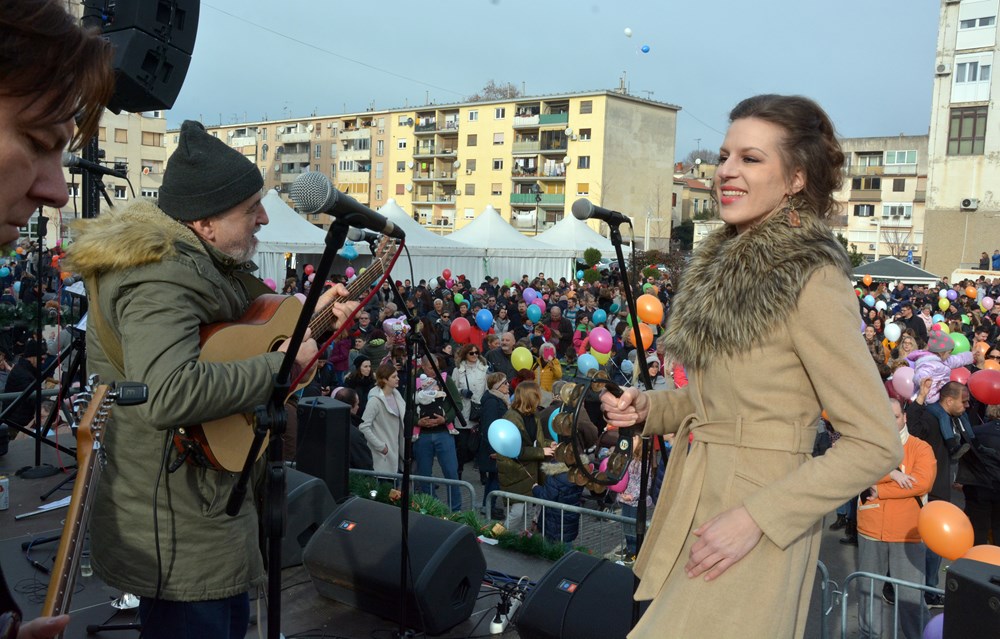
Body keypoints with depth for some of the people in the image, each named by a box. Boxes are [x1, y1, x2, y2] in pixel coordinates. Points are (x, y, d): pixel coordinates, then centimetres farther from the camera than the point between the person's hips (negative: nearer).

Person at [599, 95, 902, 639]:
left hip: (752, 537, -8)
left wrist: (754, 518, -21)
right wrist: (648, 408, 1)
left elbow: (875, 444, -18)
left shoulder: (811, 281, -18)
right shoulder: (727, 263, 7)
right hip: (693, 507, 8)